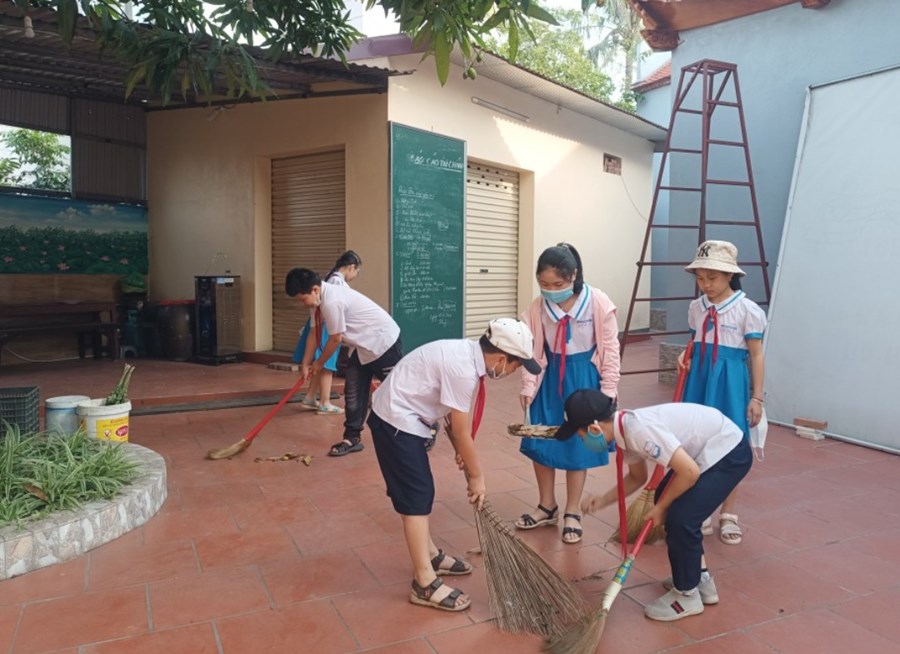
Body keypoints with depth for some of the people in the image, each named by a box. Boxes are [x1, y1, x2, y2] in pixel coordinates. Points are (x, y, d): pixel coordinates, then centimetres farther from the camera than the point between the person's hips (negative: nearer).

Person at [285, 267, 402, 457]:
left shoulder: (332, 302, -29)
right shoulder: (323, 297, 2)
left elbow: (336, 339, -19)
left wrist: (319, 363, -2)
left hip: (384, 342, -9)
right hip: (362, 346, 9)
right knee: (353, 392, 7)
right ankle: (352, 437, 15)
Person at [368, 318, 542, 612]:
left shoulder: (468, 353, 2)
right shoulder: (464, 368, -26)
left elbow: (453, 415, 10)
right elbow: (462, 431, -17)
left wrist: (461, 453, 9)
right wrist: (477, 476, -5)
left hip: (400, 415, 10)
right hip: (396, 421, -10)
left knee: (422, 491, 18)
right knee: (416, 497, -4)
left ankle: (429, 555, 34)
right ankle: (425, 583, 5)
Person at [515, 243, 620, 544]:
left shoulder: (598, 303, -15)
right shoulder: (537, 307, -8)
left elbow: (610, 348, -8)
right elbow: (533, 351, 0)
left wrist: (608, 390, -7)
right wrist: (528, 386, -6)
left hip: (584, 378, -3)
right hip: (550, 378, 3)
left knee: (577, 447, 7)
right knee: (540, 444, 8)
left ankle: (572, 513, 25)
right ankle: (547, 506, 30)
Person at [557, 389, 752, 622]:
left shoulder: (639, 430, -30)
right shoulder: (624, 429, -1)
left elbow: (690, 472, -28)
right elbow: (637, 477, 17)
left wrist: (661, 507, -14)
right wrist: (603, 500, 7)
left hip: (730, 453, -10)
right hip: (710, 450, 10)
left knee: (679, 518, -14)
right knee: (668, 502, 20)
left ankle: (687, 595, 9)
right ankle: (700, 580, 32)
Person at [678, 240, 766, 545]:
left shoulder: (747, 310, -9)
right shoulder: (696, 308, 5)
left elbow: (756, 355, -6)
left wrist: (756, 397, -7)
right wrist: (685, 357, -5)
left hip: (730, 382, -4)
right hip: (698, 380, 4)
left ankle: (728, 515, 24)